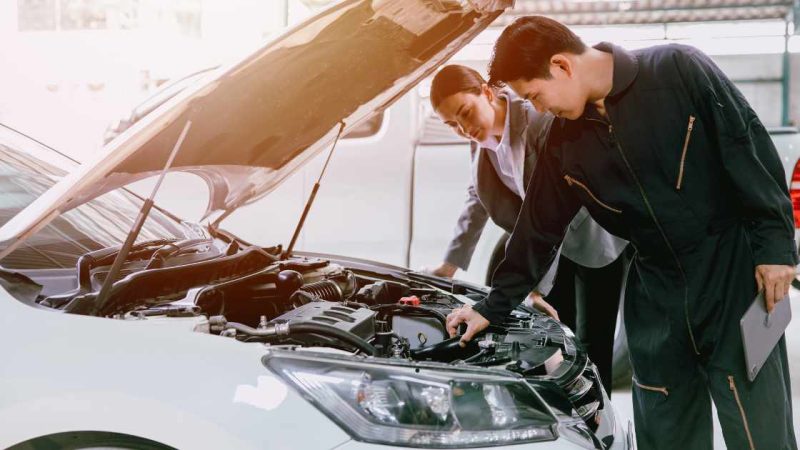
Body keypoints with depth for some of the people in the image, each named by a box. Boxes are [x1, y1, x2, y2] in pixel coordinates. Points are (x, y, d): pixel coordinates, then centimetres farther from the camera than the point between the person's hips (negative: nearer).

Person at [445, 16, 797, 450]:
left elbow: (750, 147, -10)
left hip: (734, 276, -5)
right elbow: (538, 231, 13)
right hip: (656, 298, 5)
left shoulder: (679, 71, -11)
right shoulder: (564, 143, 5)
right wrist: (492, 307, 16)